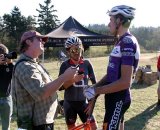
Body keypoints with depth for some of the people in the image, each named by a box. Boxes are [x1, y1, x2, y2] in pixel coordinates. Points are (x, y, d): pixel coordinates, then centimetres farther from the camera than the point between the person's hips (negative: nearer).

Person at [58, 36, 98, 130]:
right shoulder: (65, 65, -7)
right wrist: (73, 80, -26)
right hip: (69, 103, -1)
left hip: (84, 102, 1)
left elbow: (94, 82, 4)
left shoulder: (87, 64, -3)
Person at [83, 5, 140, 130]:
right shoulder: (121, 41, 12)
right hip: (115, 97, 10)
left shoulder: (128, 42, -20)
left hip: (119, 99, -10)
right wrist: (95, 86, 6)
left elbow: (125, 82, -25)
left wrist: (97, 90, -20)